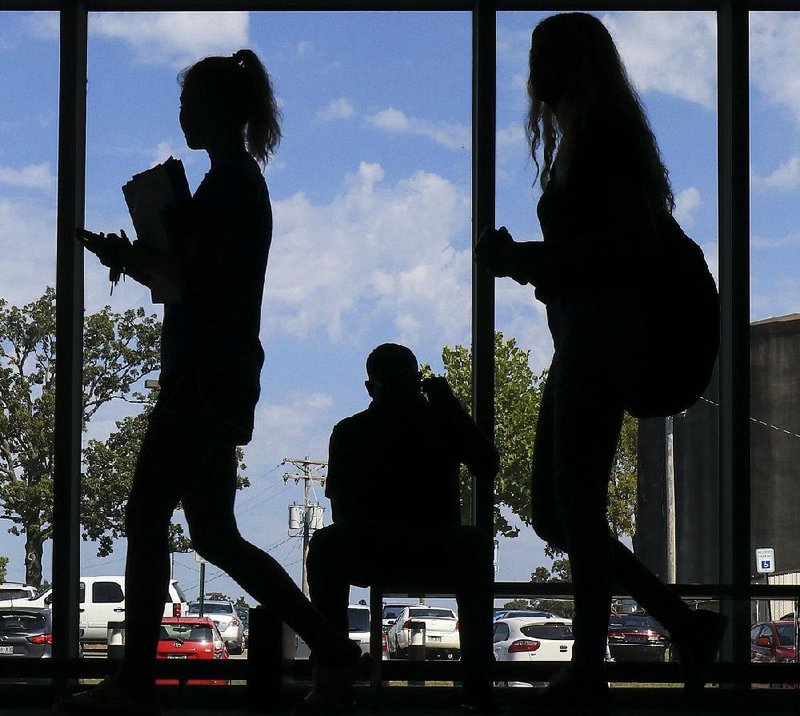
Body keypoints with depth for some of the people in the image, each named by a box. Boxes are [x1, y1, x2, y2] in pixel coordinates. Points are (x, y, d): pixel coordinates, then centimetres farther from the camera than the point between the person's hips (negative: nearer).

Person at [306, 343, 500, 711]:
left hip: (436, 551, 0)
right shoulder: (350, 432, 6)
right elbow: (342, 511, -3)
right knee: (326, 543, -33)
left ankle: (478, 683, -43)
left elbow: (486, 467, -7)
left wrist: (450, 407, -10)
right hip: (370, 550, 0)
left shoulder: (441, 423, 8)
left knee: (474, 543, -34)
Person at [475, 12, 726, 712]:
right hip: (581, 341, 10)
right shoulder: (589, 141, 17)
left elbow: (622, 245, -19)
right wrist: (520, 257, 7)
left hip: (598, 335, -10)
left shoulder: (605, 138, -11)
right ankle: (686, 624, 15)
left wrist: (521, 259, -13)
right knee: (554, 511, 11)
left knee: (575, 506, -5)